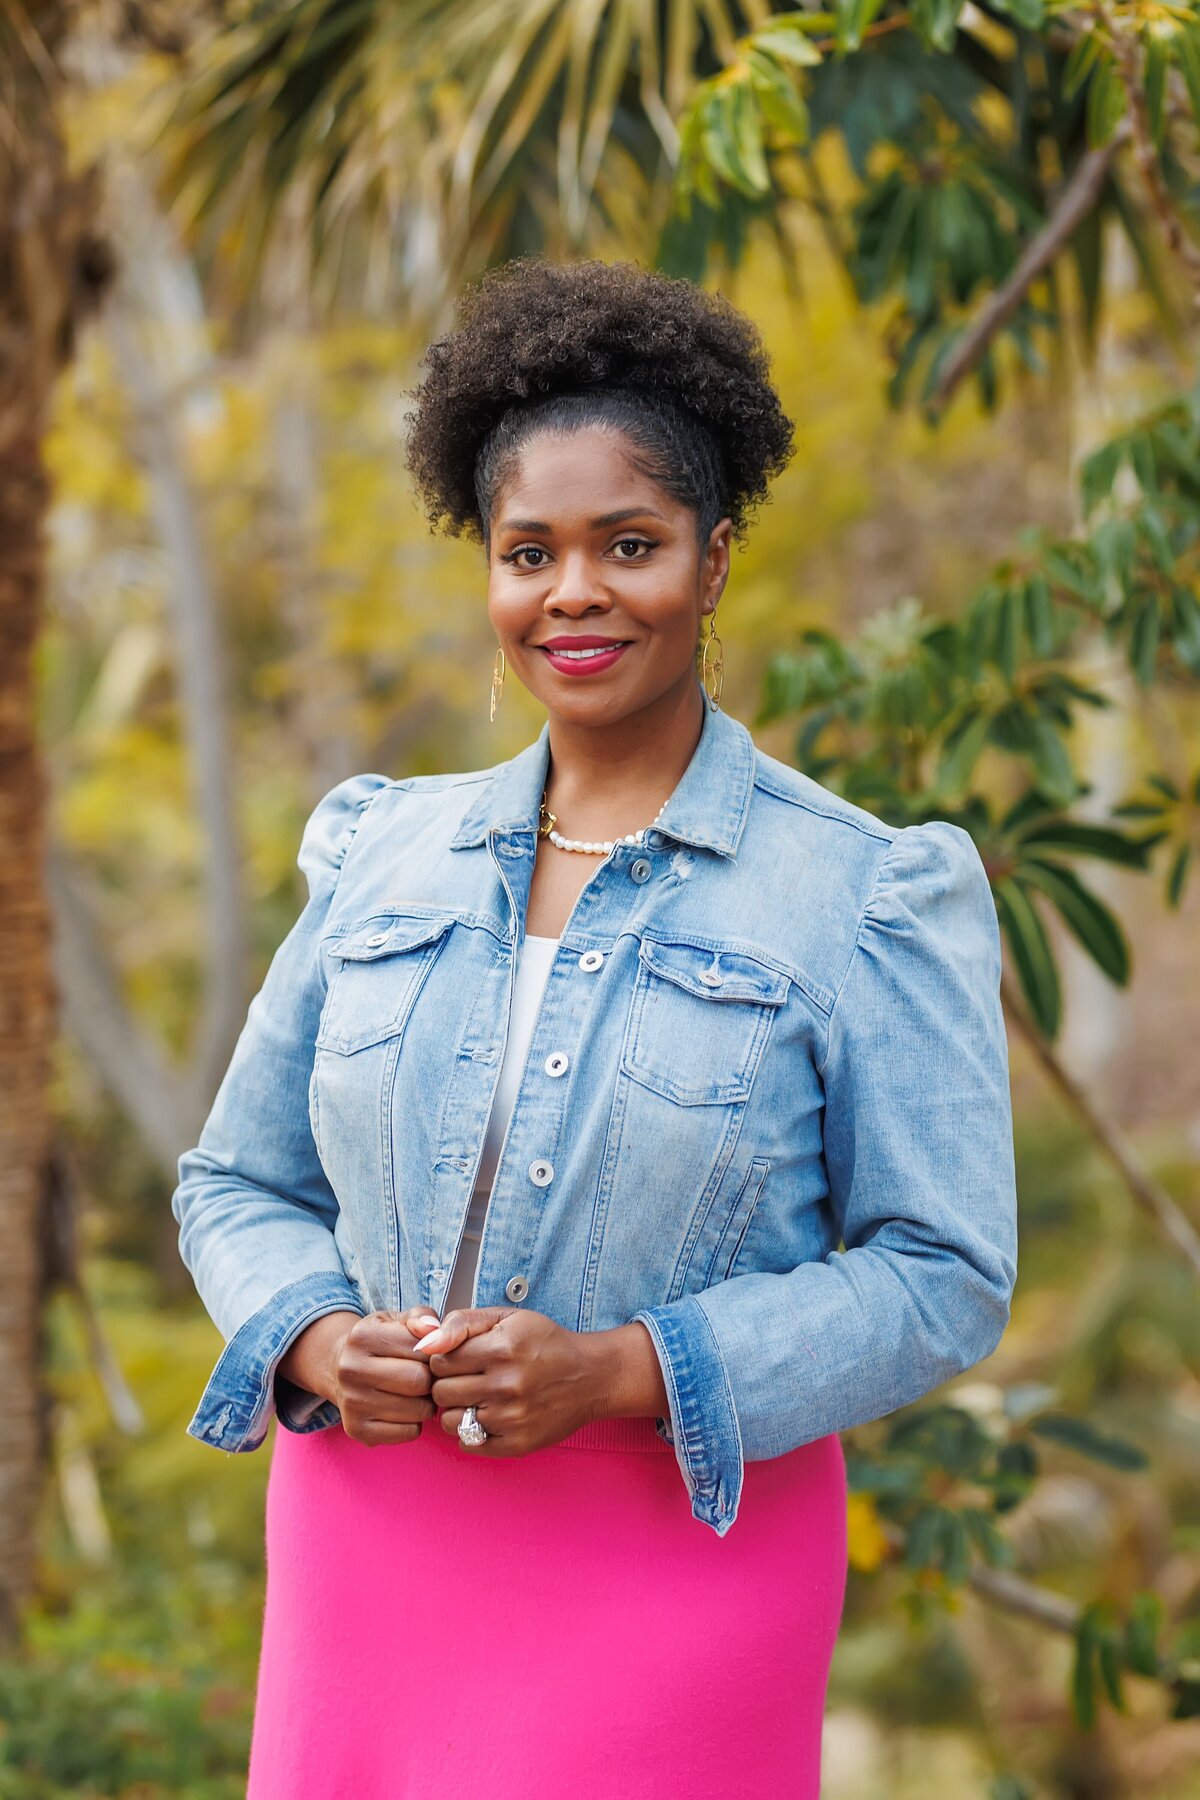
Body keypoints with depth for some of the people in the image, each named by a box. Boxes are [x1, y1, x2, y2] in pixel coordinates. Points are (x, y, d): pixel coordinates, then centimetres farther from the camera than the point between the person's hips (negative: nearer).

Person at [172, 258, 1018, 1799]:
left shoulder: (862, 897, -4)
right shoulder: (384, 859, 8)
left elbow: (942, 1272, -6)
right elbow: (239, 1182, 12)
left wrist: (617, 1372, -18)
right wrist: (319, 1345, -9)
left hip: (680, 1549, -3)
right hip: (364, 1546, 3)